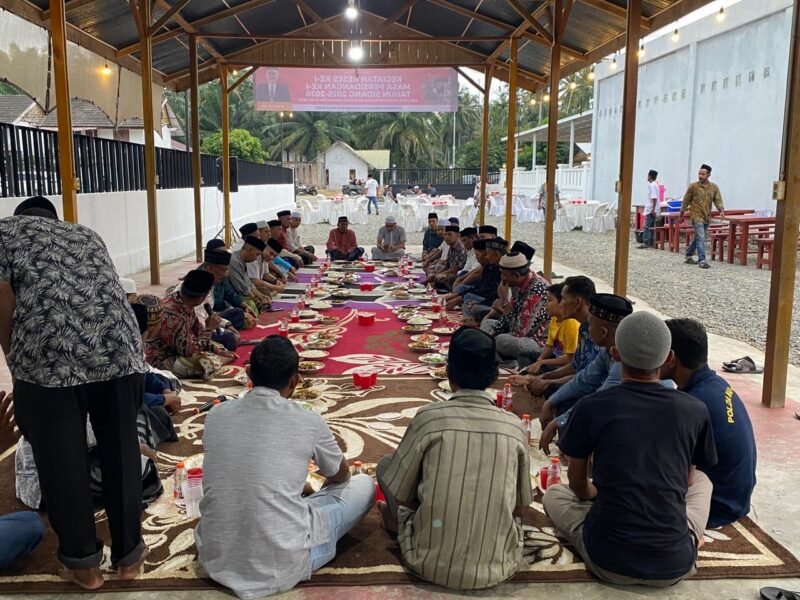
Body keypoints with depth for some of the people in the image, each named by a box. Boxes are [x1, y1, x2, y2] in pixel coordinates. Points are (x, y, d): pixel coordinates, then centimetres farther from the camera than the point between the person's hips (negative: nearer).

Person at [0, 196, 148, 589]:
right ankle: (128, 554, 30)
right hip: (119, 350, 4)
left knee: (61, 463, 12)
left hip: (49, 357, -4)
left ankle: (83, 564, 28)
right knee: (120, 453, 16)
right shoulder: (87, 234, 29)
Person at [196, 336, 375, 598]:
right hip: (283, 567, -5)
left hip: (215, 561, 5)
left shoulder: (216, 416, 0)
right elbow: (341, 476, 13)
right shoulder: (308, 421, -8)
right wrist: (318, 493, 37)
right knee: (364, 485, 13)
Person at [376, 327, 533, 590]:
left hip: (431, 564, -2)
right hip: (498, 566, 3)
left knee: (386, 465, 15)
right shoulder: (514, 427, -2)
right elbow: (519, 508, 10)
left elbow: (400, 497, 1)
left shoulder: (429, 416, -9)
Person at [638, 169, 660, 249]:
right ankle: (650, 243, 14)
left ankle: (645, 243, -12)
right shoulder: (655, 184, 16)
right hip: (651, 210, 10)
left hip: (651, 210, -10)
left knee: (646, 226, -10)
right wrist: (653, 210, 19)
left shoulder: (652, 185, -15)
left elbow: (654, 198, -21)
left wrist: (653, 210, -22)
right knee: (651, 227, 11)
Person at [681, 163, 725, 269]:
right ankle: (702, 260, -15)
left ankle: (689, 256, 31)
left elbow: (718, 200, -1)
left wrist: (721, 210, -20)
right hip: (697, 216, -5)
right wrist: (681, 214, 8)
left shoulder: (714, 187, 5)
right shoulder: (693, 186, -4)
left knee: (698, 238, 15)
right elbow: (686, 201, 3)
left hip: (707, 217, 5)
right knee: (701, 238, -14)